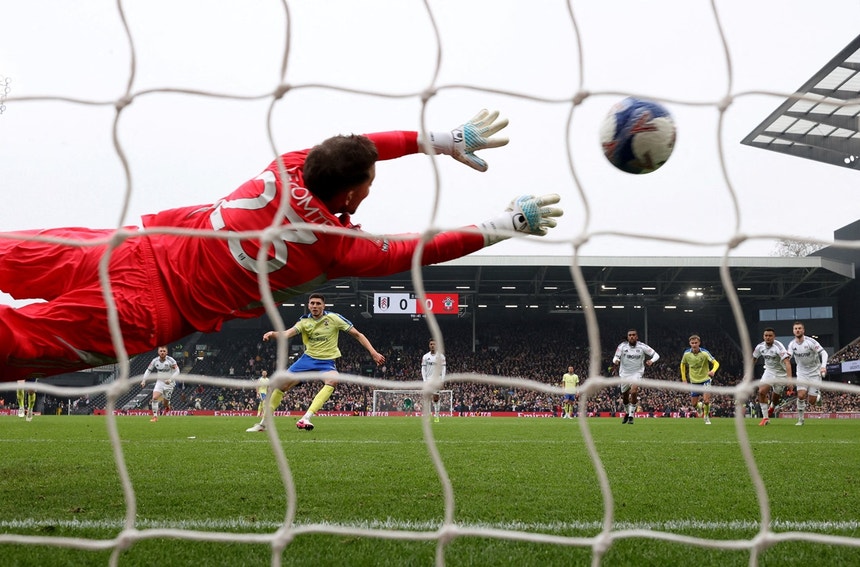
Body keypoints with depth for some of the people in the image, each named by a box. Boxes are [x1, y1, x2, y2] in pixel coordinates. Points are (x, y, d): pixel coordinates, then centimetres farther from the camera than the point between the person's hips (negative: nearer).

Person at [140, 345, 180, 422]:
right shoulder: (155, 361, -3)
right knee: (154, 397, -19)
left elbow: (177, 371, -12)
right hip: (159, 382, 2)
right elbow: (148, 370, 8)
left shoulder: (170, 360, -13)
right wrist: (144, 380, -2)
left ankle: (167, 406, 40)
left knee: (166, 403, 1)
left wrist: (170, 379, -25)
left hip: (169, 383, -2)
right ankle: (155, 416, -11)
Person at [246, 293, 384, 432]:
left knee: (333, 380, -36)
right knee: (282, 384, -7)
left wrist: (373, 353, -12)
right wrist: (273, 334, -39)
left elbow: (357, 335, -5)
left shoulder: (334, 318, -8)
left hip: (327, 361, -2)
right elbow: (287, 333, -17)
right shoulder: (304, 320, -1)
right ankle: (263, 423, 11)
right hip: (308, 358, 3)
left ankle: (306, 418, -42)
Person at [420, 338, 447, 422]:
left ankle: (436, 415, 0)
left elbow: (444, 368, 1)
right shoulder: (425, 356, 7)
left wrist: (442, 380, -7)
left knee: (436, 398, -5)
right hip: (428, 380, 2)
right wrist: (424, 380, -3)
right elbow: (423, 369, 7)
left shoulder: (441, 356, 2)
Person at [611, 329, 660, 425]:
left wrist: (651, 361, -25)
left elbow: (656, 355, -4)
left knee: (634, 392, -24)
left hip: (637, 373, -2)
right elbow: (616, 357, -8)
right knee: (624, 396, 10)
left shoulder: (642, 347, -9)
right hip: (624, 374, 2)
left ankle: (631, 416, -14)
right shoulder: (622, 346, -7)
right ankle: (627, 413, 39)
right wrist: (616, 361, -33)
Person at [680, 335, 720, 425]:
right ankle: (700, 406, 44)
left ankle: (707, 417, 10)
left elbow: (716, 363, -19)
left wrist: (713, 371, -40)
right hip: (694, 381, 3)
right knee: (694, 404, 6)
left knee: (706, 400, -17)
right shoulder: (686, 354, -8)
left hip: (705, 380, -3)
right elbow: (683, 364, 12)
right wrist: (684, 378, 8)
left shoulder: (705, 352, -17)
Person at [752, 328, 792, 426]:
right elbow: (753, 359, 11)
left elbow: (787, 362, -35)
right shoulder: (760, 347, -7)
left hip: (781, 374, -4)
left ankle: (772, 408, 44)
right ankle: (765, 418, -11)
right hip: (769, 372, 4)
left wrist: (789, 378, -46)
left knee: (775, 399, 6)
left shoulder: (778, 347, -26)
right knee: (761, 392, -19)